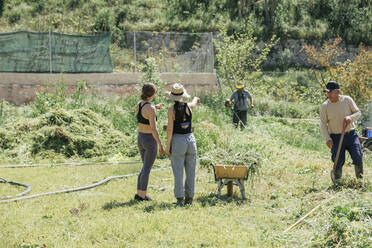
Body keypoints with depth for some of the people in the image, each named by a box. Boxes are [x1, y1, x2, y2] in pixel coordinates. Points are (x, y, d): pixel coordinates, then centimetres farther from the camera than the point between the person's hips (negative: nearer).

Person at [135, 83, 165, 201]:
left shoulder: (138, 105, 3)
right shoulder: (150, 109, -21)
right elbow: (153, 128, -25)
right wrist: (160, 145, -20)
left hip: (140, 139, 8)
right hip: (150, 140, -8)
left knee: (145, 167, 20)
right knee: (147, 169, 3)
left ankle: (139, 193, 21)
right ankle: (143, 195, 9)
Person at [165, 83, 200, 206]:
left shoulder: (172, 110, -11)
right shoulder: (189, 106, 1)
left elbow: (169, 129, -14)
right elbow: (195, 102, 28)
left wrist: (167, 146, -6)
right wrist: (195, 99, 52)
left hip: (177, 140, -4)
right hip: (190, 139, 4)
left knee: (178, 171, 1)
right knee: (190, 170, 11)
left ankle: (180, 198, -1)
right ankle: (189, 197, 15)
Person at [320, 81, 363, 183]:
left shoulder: (347, 100, -2)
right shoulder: (325, 106, -3)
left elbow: (358, 112, 5)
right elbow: (323, 124, -2)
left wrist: (350, 118, -17)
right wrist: (327, 139, -13)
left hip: (351, 135, 1)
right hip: (336, 138, 0)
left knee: (358, 158, -7)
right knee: (338, 163, -3)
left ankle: (360, 178, 14)